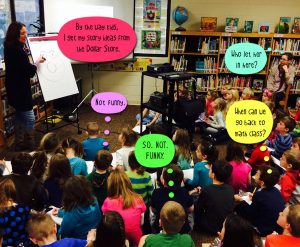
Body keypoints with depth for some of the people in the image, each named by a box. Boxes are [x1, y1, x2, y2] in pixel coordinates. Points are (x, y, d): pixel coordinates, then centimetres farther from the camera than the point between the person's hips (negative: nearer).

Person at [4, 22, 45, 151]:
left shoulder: (10, 48, 6)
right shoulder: (18, 50, -23)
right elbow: (30, 72, -20)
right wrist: (38, 62, -4)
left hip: (14, 88, 11)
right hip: (20, 89, -11)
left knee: (20, 116, 21)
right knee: (29, 118, -4)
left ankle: (19, 145, 32)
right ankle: (30, 148, 4)